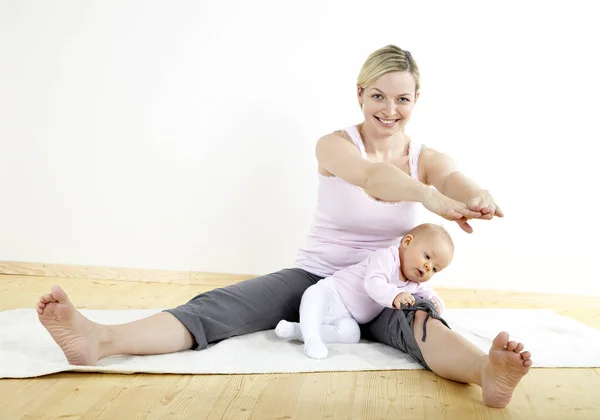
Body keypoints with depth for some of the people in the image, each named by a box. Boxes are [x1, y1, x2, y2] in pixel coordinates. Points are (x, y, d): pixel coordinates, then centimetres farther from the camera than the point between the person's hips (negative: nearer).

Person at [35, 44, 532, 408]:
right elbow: (371, 176, -29)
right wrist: (434, 199, -51)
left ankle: (487, 372, -65)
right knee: (222, 305, -25)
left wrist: (478, 198, -49)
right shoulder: (334, 145, -6)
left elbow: (459, 182, -21)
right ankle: (101, 340, -43)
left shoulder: (429, 159, 2)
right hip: (315, 276, 0)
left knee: (416, 320, -37)